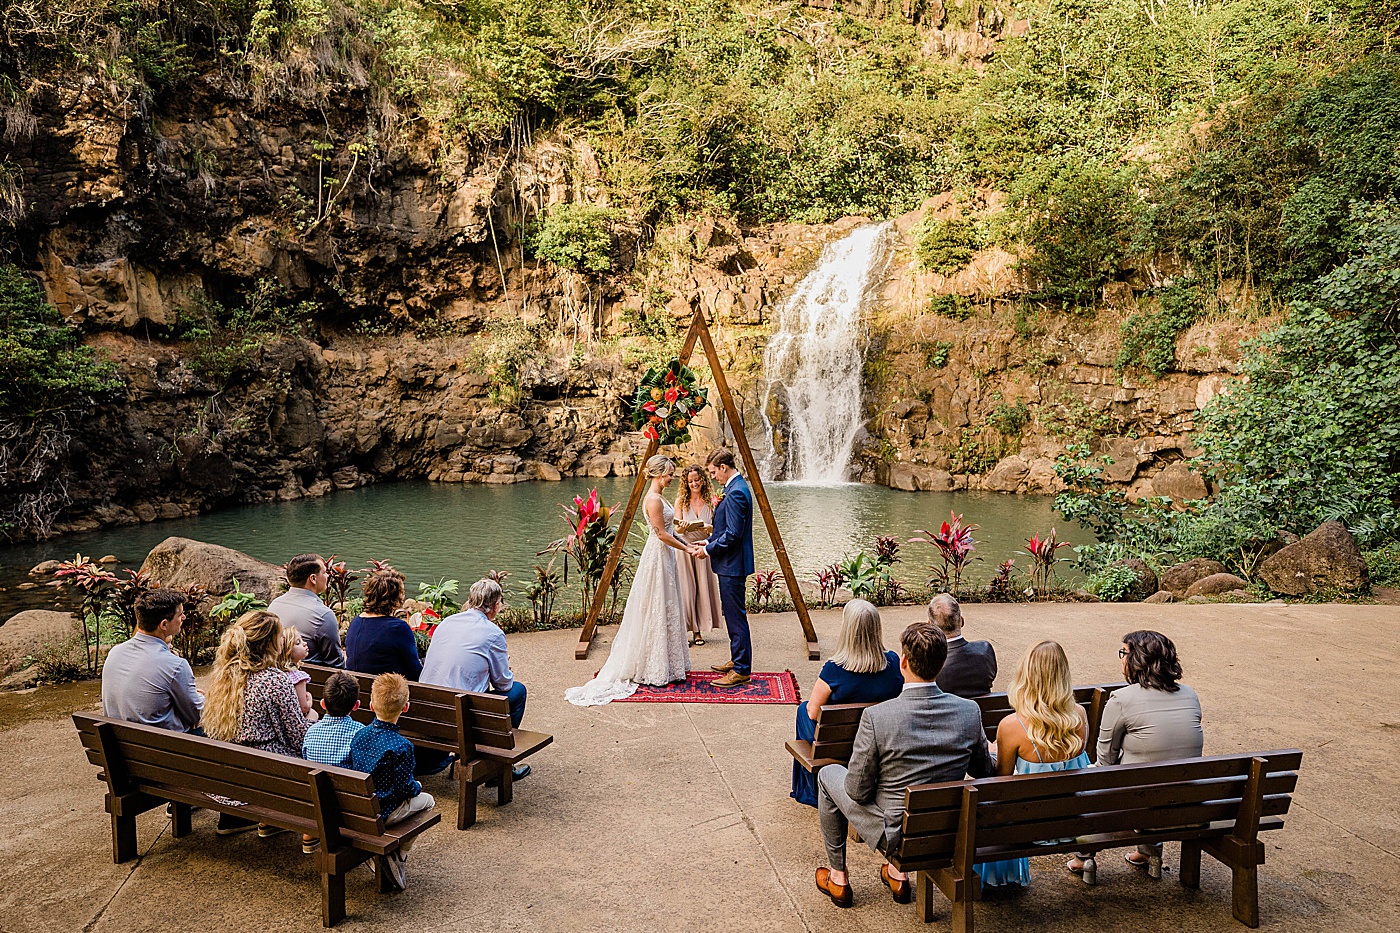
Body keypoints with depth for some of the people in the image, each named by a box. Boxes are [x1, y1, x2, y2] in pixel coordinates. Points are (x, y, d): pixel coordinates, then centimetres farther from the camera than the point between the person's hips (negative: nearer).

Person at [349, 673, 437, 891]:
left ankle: (380, 855, 23)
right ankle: (397, 855, 10)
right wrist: (417, 787, 7)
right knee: (427, 800, 19)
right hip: (384, 813, -6)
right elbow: (405, 788, -17)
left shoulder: (359, 735, -5)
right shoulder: (401, 746, -24)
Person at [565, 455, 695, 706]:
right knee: (656, 612, -4)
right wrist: (686, 549, -11)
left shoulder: (659, 497, 13)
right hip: (657, 558, -10)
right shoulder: (653, 499, -18)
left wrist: (687, 544, 11)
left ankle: (666, 667, 22)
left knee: (667, 611, 14)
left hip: (665, 557, 10)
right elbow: (662, 534, -18)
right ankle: (654, 672, 4)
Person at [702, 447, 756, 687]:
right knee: (733, 615, 18)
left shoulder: (736, 492, -21)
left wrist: (709, 549, -13)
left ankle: (741, 670, 2)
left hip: (732, 565, -11)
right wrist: (710, 541, 11)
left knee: (736, 617, -4)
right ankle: (737, 660, 29)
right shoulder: (733, 487, 13)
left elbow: (733, 534, -23)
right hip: (730, 564, 11)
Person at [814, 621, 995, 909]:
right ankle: (897, 873, 40)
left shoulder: (876, 717, -27)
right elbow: (984, 772, 2)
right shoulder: (970, 711, -14)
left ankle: (838, 877, 33)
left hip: (894, 835, -4)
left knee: (829, 774, 19)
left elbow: (857, 791, -18)